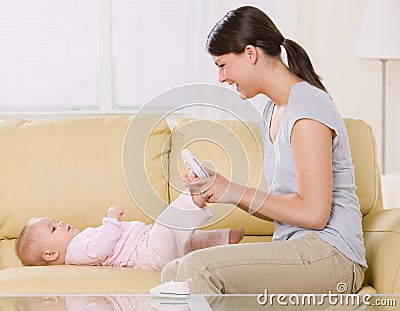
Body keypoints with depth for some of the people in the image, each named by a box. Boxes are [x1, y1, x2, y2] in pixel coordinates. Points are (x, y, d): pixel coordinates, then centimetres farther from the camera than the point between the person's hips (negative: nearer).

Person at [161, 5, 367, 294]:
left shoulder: (308, 109, -12)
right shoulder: (272, 112, 18)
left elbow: (313, 212, -18)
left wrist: (236, 192, -11)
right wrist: (220, 187, 3)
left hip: (330, 255, -9)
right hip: (292, 248, 9)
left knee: (197, 268, -25)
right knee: (173, 272, -2)